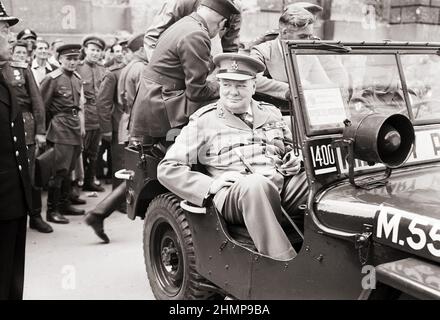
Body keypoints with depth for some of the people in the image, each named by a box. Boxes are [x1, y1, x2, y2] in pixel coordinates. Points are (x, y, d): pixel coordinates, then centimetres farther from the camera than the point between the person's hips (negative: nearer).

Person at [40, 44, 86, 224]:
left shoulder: (77, 78, 14)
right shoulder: (52, 79, -9)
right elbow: (42, 105, -9)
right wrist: (43, 130, -8)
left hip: (75, 127, 7)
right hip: (61, 128, -7)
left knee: (69, 169, 13)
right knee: (60, 170, -7)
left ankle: (64, 204, 24)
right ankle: (52, 210, 0)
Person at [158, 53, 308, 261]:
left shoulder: (271, 113, 22)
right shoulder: (203, 121, 9)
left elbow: (290, 147, 37)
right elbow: (167, 169, 4)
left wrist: (294, 160, 11)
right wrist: (210, 185, -10)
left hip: (283, 185, 4)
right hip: (234, 194, -4)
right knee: (255, 184, -40)